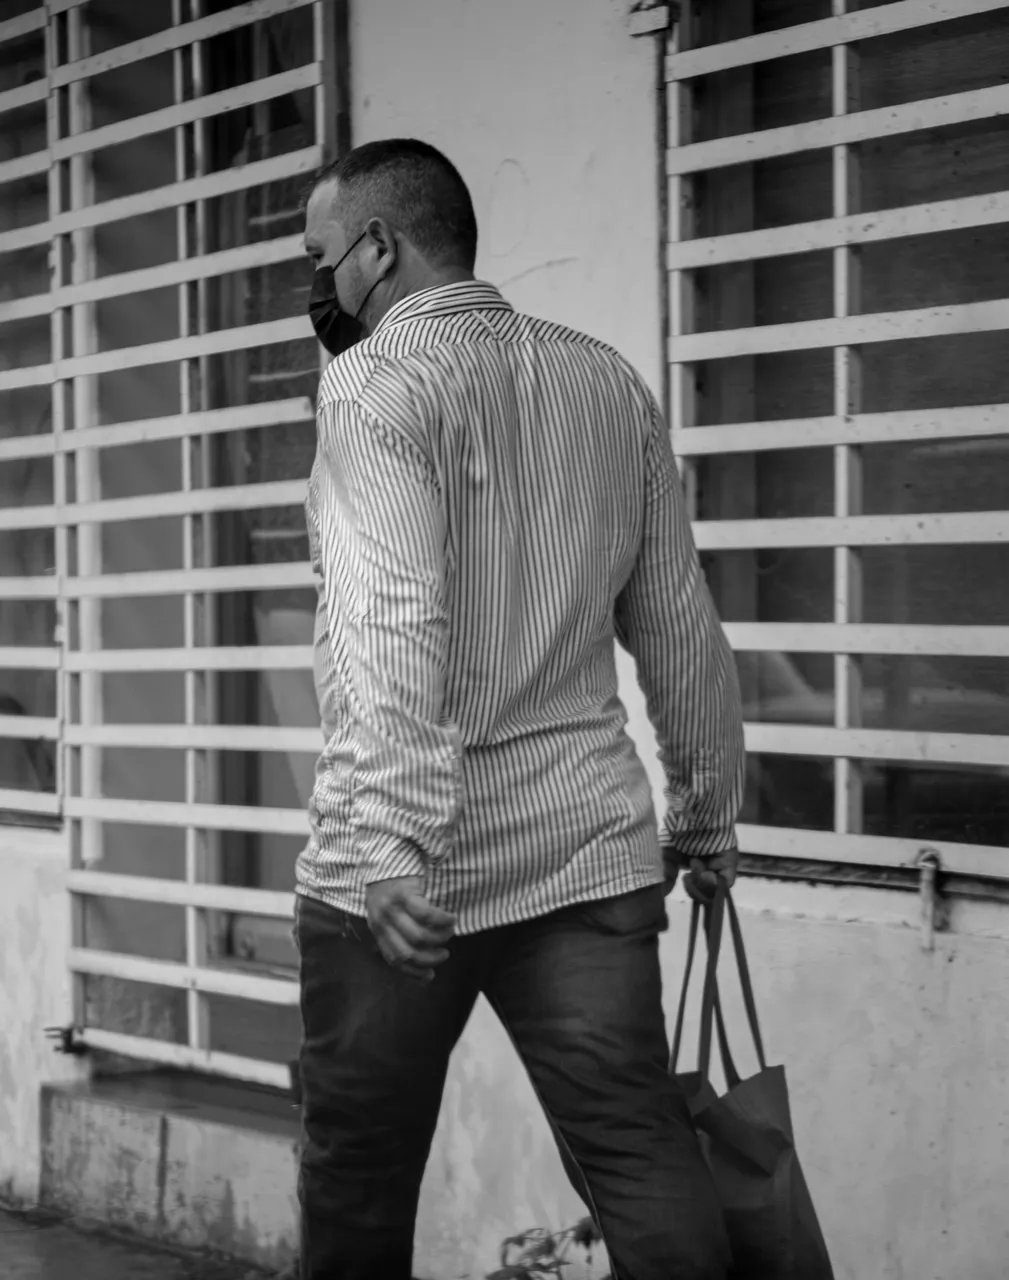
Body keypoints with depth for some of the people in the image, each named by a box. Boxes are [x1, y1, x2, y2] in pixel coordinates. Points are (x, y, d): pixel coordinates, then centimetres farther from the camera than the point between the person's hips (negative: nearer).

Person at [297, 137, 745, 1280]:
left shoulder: (379, 379, -6)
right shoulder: (610, 381, 13)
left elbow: (389, 617, -20)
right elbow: (679, 626, 15)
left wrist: (394, 838, -27)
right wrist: (707, 815, 24)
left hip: (405, 871, -5)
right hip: (587, 846, 5)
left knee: (358, 1177, 9)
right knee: (641, 1156, 2)